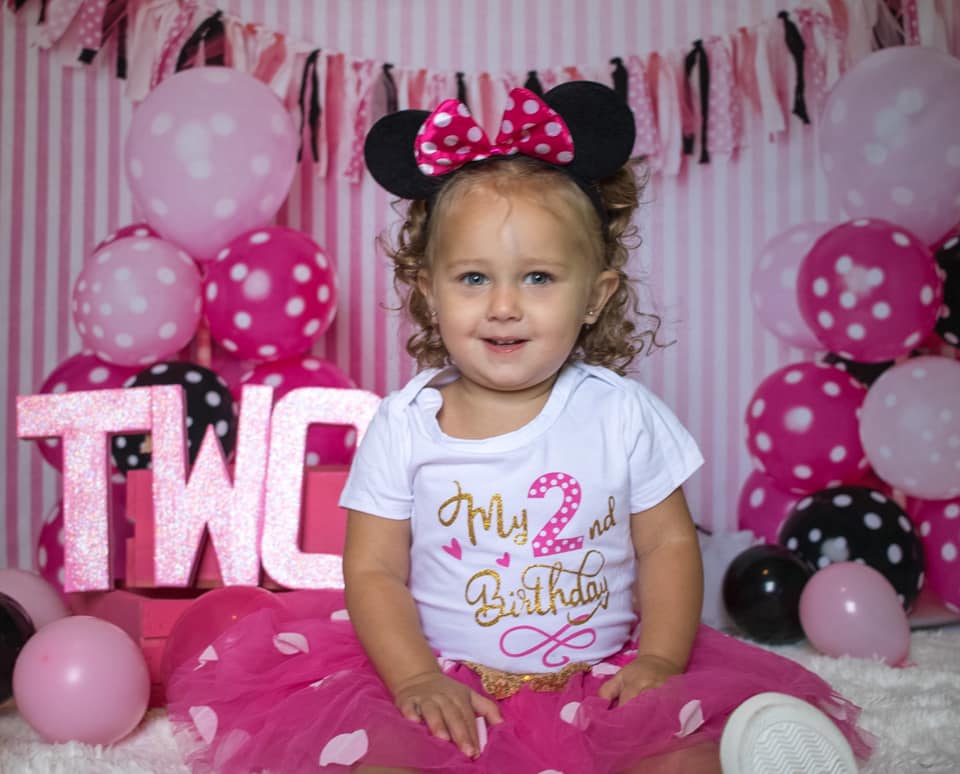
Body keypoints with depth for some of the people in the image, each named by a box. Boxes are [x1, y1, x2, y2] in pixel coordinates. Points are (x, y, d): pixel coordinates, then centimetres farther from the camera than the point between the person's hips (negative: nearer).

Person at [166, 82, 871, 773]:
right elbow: (373, 570, -2)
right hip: (445, 684, 0)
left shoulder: (623, 413, -3)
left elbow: (669, 544, 3)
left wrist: (661, 660, -9)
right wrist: (415, 678, -15)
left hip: (600, 684, 0)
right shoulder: (406, 424, -4)